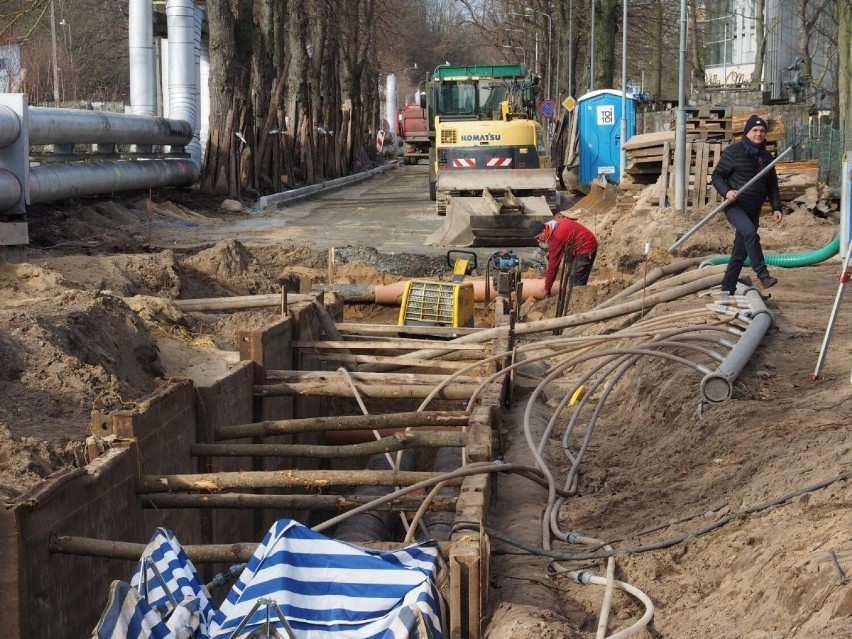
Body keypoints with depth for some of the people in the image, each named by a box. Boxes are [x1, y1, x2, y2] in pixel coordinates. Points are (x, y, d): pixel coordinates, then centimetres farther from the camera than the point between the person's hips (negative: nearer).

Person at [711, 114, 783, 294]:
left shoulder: (766, 157, 14)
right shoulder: (733, 152, -3)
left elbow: (772, 185, 19)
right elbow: (717, 176, -3)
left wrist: (776, 207, 10)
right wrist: (726, 191, -20)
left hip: (753, 210, 6)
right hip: (735, 207, -6)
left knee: (741, 251, 8)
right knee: (750, 232, -32)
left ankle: (727, 289, 16)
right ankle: (763, 274, -33)